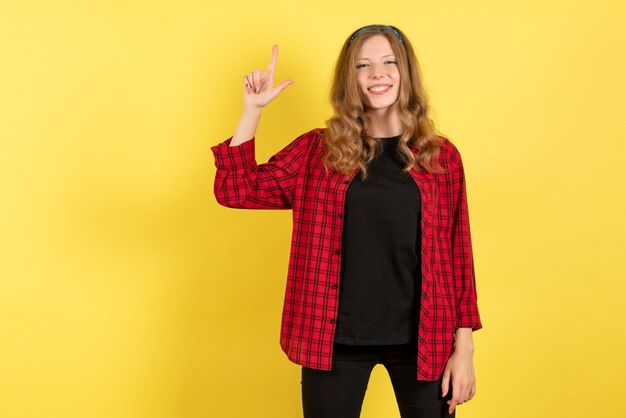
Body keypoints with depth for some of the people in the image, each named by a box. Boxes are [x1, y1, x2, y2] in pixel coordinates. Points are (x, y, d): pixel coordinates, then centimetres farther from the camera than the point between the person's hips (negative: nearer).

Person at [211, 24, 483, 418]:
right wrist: (253, 108, -9)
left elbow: (458, 254, 2)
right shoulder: (318, 150, 2)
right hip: (335, 339, 0)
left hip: (422, 340, 1)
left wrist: (464, 347, -1)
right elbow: (236, 189, -2)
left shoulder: (441, 155, 1)